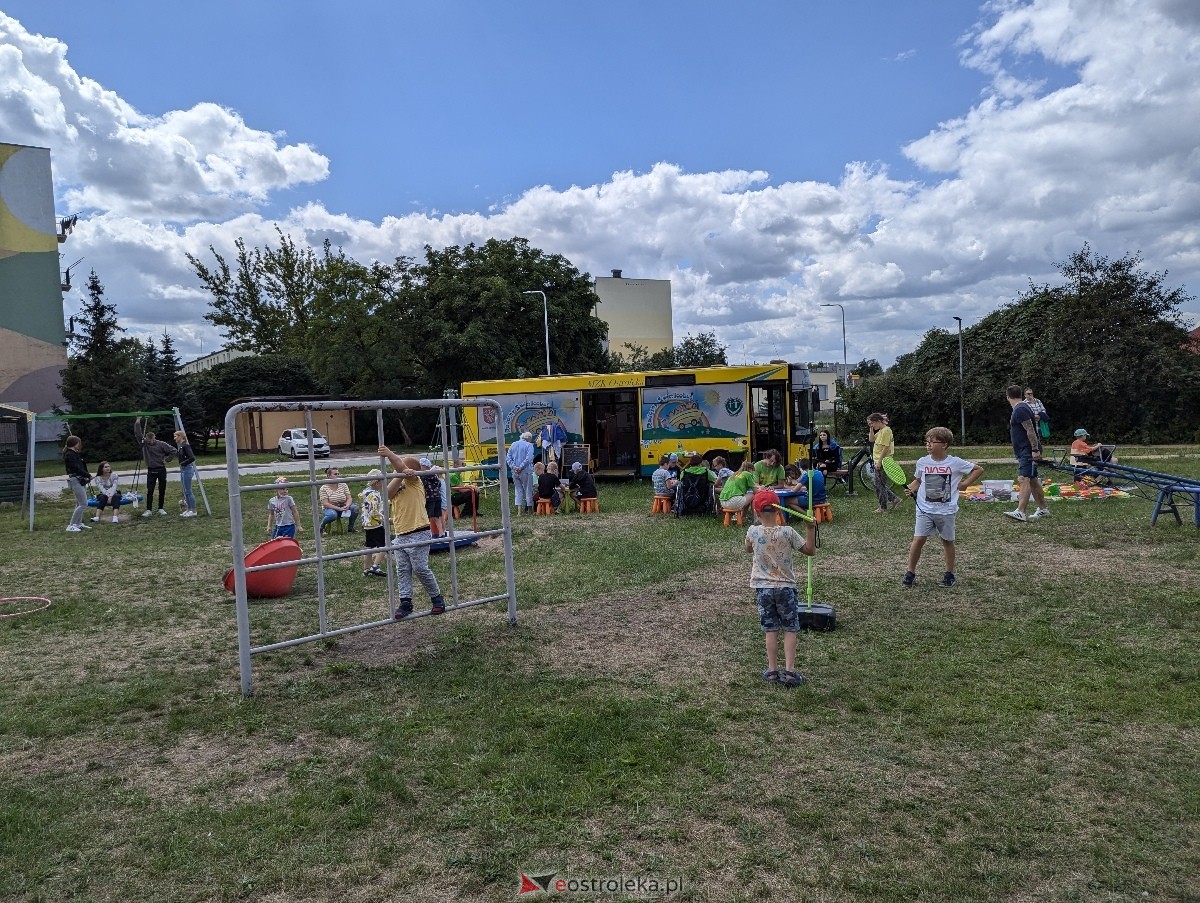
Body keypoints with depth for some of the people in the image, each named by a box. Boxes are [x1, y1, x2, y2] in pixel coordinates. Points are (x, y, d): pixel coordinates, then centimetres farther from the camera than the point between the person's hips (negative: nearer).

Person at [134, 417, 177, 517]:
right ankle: (149, 510, 0)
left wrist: (166, 459, -5)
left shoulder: (161, 444, -6)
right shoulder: (143, 443, 0)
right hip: (151, 470, 1)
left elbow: (174, 451, -3)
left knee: (162, 490, 5)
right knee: (149, 491, -3)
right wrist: (138, 421, -15)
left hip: (161, 470, -1)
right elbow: (137, 433, -9)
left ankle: (161, 508, 15)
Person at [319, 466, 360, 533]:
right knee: (332, 514, -39)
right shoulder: (324, 488, -11)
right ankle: (321, 526, -7)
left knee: (355, 507, -24)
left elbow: (349, 498, -5)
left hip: (343, 507, 4)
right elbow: (325, 504, -18)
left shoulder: (343, 485, -1)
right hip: (330, 509, -4)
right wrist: (339, 508, -29)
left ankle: (350, 527, -4)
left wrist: (347, 506, -28)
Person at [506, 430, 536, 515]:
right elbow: (528, 458, -18)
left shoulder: (513, 445, 11)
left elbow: (508, 457, 4)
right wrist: (521, 467, -15)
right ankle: (530, 509, 9)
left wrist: (513, 467, -5)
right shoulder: (529, 445, -6)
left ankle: (519, 510, 4)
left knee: (518, 489, 10)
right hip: (526, 471, -4)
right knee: (528, 489, 5)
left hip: (515, 472, 5)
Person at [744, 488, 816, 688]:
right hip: (785, 587, -1)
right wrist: (810, 529, 1)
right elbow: (810, 550, -3)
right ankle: (789, 671, 4)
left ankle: (772, 671, 13)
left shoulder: (753, 532, -9)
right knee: (790, 630, 8)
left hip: (762, 588, 1)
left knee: (770, 630, 11)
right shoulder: (787, 532, -13)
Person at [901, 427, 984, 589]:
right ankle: (910, 573, 4)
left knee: (947, 541, 11)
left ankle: (949, 574, 26)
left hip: (946, 510, -1)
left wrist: (964, 484, -2)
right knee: (918, 539, -7)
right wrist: (910, 489, -4)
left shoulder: (955, 462, -6)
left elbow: (978, 469, 5)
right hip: (925, 509, 1)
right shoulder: (922, 462, 1)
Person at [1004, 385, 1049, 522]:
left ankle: (1020, 512, -28)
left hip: (1028, 451, -11)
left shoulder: (1020, 410, -16)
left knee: (1024, 479, -19)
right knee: (1032, 480, 17)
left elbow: (1030, 430, -22)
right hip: (1024, 452, 11)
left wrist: (1035, 450, -24)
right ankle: (1043, 509, 27)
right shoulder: (1022, 408, 17)